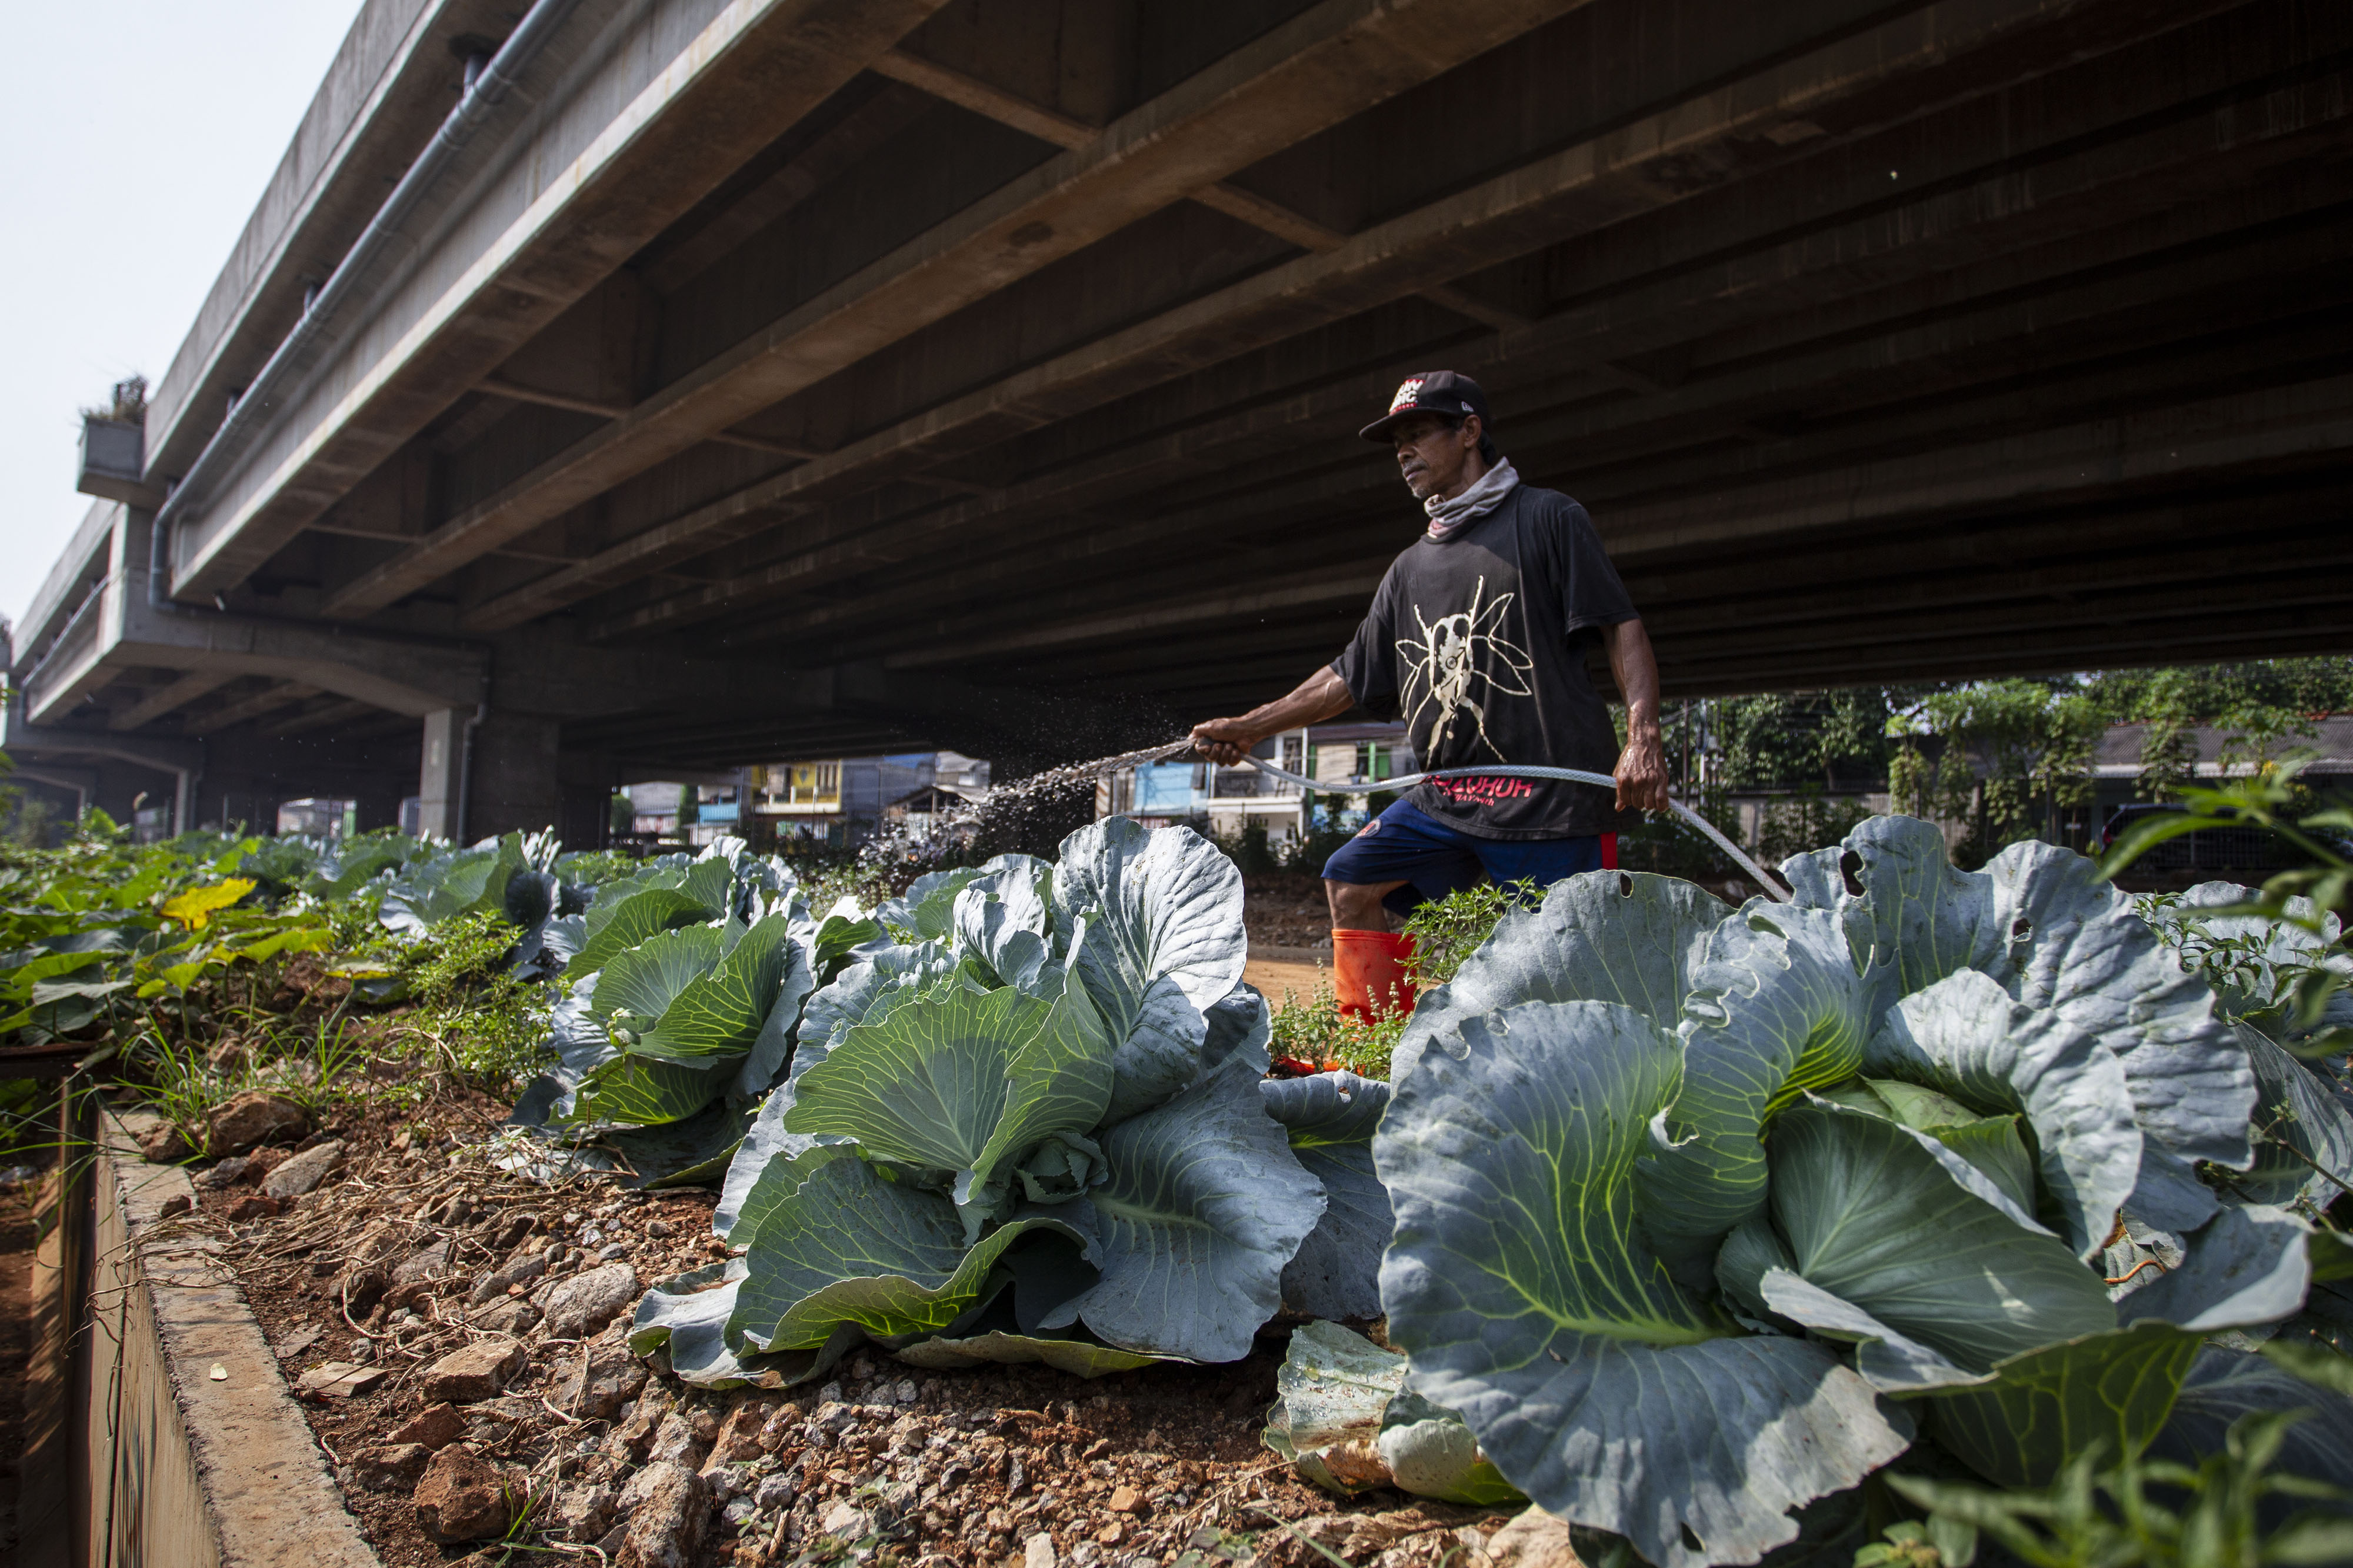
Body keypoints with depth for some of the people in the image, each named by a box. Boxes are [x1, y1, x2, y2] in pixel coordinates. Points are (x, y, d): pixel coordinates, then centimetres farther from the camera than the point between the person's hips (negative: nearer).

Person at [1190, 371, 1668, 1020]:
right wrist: (1249, 727, 19)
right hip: (1445, 796, 7)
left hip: (1553, 790, -7)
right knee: (1352, 882, 4)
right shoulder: (1411, 567, 19)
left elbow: (1622, 629, -5)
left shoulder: (1546, 518, 2)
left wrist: (1643, 738, -19)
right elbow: (1350, 677, 23)